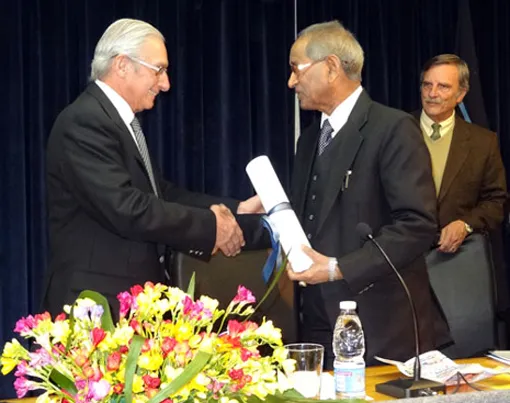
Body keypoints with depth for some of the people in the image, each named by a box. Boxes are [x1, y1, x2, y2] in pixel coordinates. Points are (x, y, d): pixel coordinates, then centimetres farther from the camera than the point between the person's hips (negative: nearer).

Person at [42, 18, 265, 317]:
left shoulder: (124, 121, 13)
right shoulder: (84, 122, -17)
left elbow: (161, 194, 11)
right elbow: (126, 208, -26)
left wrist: (235, 210, 3)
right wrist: (209, 225, -17)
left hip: (132, 297, 9)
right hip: (98, 303, -9)